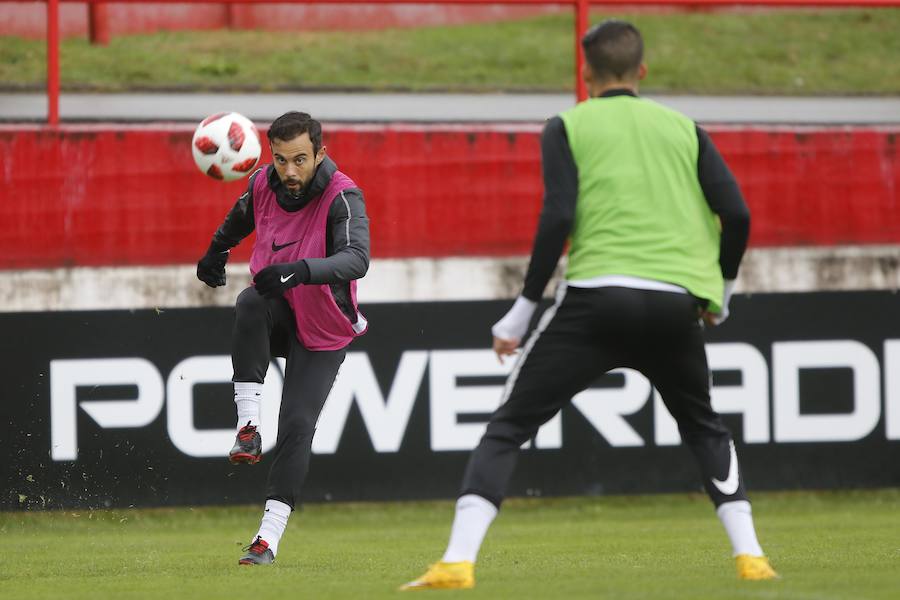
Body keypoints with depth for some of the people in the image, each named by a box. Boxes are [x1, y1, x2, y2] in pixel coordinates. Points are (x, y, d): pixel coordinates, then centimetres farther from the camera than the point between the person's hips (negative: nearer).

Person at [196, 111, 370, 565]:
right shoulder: (264, 183, -10)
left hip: (321, 332, -3)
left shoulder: (342, 196, -26)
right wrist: (218, 249, 28)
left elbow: (357, 259, -43)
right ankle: (247, 426, -32)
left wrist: (301, 270, -58)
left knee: (297, 422, -15)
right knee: (251, 303, -32)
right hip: (277, 313, 3)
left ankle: (269, 536, -11)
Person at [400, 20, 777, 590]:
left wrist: (523, 310, -1)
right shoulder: (683, 129, 16)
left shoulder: (568, 127, 8)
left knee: (506, 429, 3)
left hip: (595, 295, -3)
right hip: (675, 301, 3)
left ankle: (458, 560, -12)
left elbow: (558, 218, -6)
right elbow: (737, 214, 7)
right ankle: (749, 555, 15)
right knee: (705, 429, 27)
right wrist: (720, 292, 23)